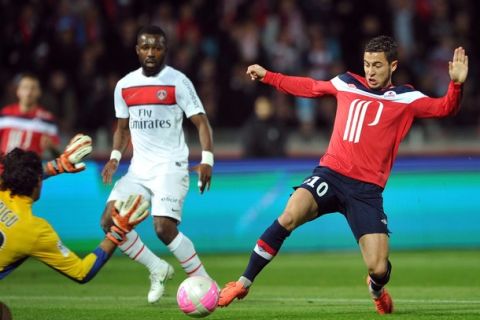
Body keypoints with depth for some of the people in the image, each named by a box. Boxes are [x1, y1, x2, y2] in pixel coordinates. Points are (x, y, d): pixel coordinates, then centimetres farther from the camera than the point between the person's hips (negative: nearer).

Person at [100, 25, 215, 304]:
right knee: (110, 221, -8)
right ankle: (158, 269, 8)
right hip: (139, 168, 6)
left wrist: (207, 160, -20)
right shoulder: (124, 86, 9)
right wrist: (115, 157, 4)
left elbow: (201, 122, -8)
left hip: (170, 166, -6)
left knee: (164, 227, -21)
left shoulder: (177, 82, -7)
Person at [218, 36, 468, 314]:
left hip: (367, 190, -1)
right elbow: (309, 87, 29)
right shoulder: (347, 84, 14)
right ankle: (244, 283, -18)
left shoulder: (406, 98, 7)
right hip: (331, 173, 1)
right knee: (289, 216, -29)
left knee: (379, 268, -10)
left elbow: (444, 108, -3)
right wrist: (267, 76, 32)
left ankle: (377, 288, 31)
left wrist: (457, 84, -22)